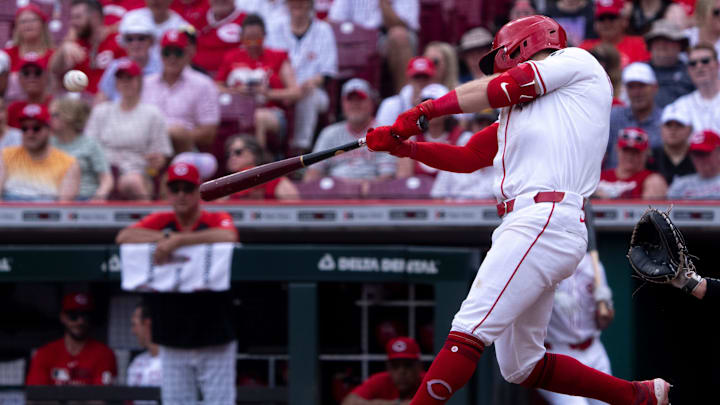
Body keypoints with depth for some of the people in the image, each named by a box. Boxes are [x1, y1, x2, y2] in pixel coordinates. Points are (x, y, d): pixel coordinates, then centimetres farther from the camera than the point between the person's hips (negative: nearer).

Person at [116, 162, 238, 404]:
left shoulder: (217, 220, -1)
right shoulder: (160, 222, 9)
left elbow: (228, 236, -25)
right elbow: (124, 236, -7)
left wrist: (178, 240, -27)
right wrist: (167, 237, -16)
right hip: (172, 343, 3)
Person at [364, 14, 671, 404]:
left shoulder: (577, 62, 9)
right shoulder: (516, 111, 30)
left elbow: (499, 90, 2)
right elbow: (465, 158, 27)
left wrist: (425, 109, 7)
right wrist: (403, 146, 15)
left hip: (547, 222, -10)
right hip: (521, 226, 10)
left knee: (469, 331, -19)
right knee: (521, 366, 13)